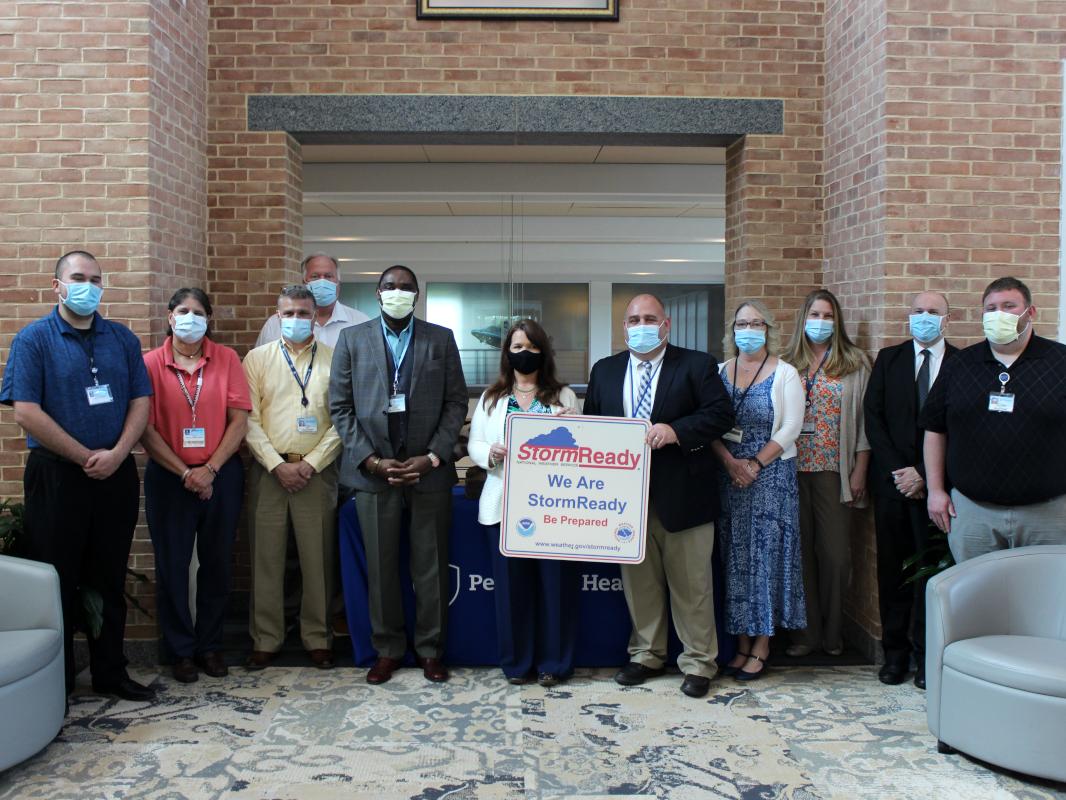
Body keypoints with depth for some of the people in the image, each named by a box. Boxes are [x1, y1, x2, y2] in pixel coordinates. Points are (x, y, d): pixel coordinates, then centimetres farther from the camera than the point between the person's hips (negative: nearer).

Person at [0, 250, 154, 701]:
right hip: (56, 475, -3)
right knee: (57, 582, 5)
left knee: (109, 580, 11)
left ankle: (110, 673, 23)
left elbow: (141, 402, 4)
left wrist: (116, 453, -12)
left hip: (116, 475, 4)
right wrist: (86, 457, -12)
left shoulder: (123, 339, 9)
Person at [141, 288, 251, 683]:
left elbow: (239, 420, -3)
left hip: (221, 475, 1)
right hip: (169, 477, -1)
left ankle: (210, 645, 24)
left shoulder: (226, 359, 1)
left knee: (217, 562, 9)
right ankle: (181, 649, 21)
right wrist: (184, 472, -12)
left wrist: (210, 469, -11)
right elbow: (146, 429, -6)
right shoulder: (150, 363, -2)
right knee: (172, 565, 6)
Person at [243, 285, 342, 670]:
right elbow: (249, 419, 0)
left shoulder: (333, 360, 4)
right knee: (266, 556, 6)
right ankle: (265, 639, 18)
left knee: (318, 558, 4)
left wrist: (311, 464, -9)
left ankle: (317, 638, 17)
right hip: (269, 469, 1)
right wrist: (277, 465, -9)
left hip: (317, 471, -1)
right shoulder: (257, 359, 7)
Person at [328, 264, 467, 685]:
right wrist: (369, 459, -7)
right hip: (373, 469, 0)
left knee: (431, 566, 5)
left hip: (429, 470, 0)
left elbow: (456, 403, 4)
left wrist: (433, 457, -8)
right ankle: (387, 649, 20)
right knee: (380, 566, 6)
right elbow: (340, 405, 4)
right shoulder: (352, 339, 7)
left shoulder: (441, 339, 7)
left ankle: (431, 649, 19)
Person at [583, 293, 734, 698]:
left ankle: (698, 663, 18)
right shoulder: (604, 371, 12)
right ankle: (646, 655, 28)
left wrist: (675, 430, -22)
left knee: (691, 583, 5)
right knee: (638, 581, 13)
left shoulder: (696, 365, -1)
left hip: (682, 494, -4)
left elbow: (722, 413, -10)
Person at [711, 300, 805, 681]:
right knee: (735, 556, 6)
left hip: (771, 474, -3)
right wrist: (730, 461, -11)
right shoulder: (720, 372, 8)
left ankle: (762, 647, 10)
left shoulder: (784, 374, -1)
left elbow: (791, 427, -8)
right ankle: (742, 645, 16)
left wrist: (755, 464, -13)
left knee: (768, 553, 0)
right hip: (728, 474, 3)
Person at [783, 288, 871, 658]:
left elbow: (863, 421, 1)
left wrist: (859, 472, -4)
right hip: (792, 470, 2)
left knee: (835, 552, 0)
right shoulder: (787, 363, 9)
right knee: (800, 551, 5)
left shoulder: (854, 363, 4)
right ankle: (805, 631, 15)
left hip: (833, 471, -2)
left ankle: (832, 632, 15)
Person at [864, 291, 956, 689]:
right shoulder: (888, 359, 8)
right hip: (892, 480, 2)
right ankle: (895, 651, 16)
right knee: (893, 568, 7)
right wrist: (897, 471, -6)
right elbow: (873, 417, 3)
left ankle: (926, 655, 12)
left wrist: (924, 475, -10)